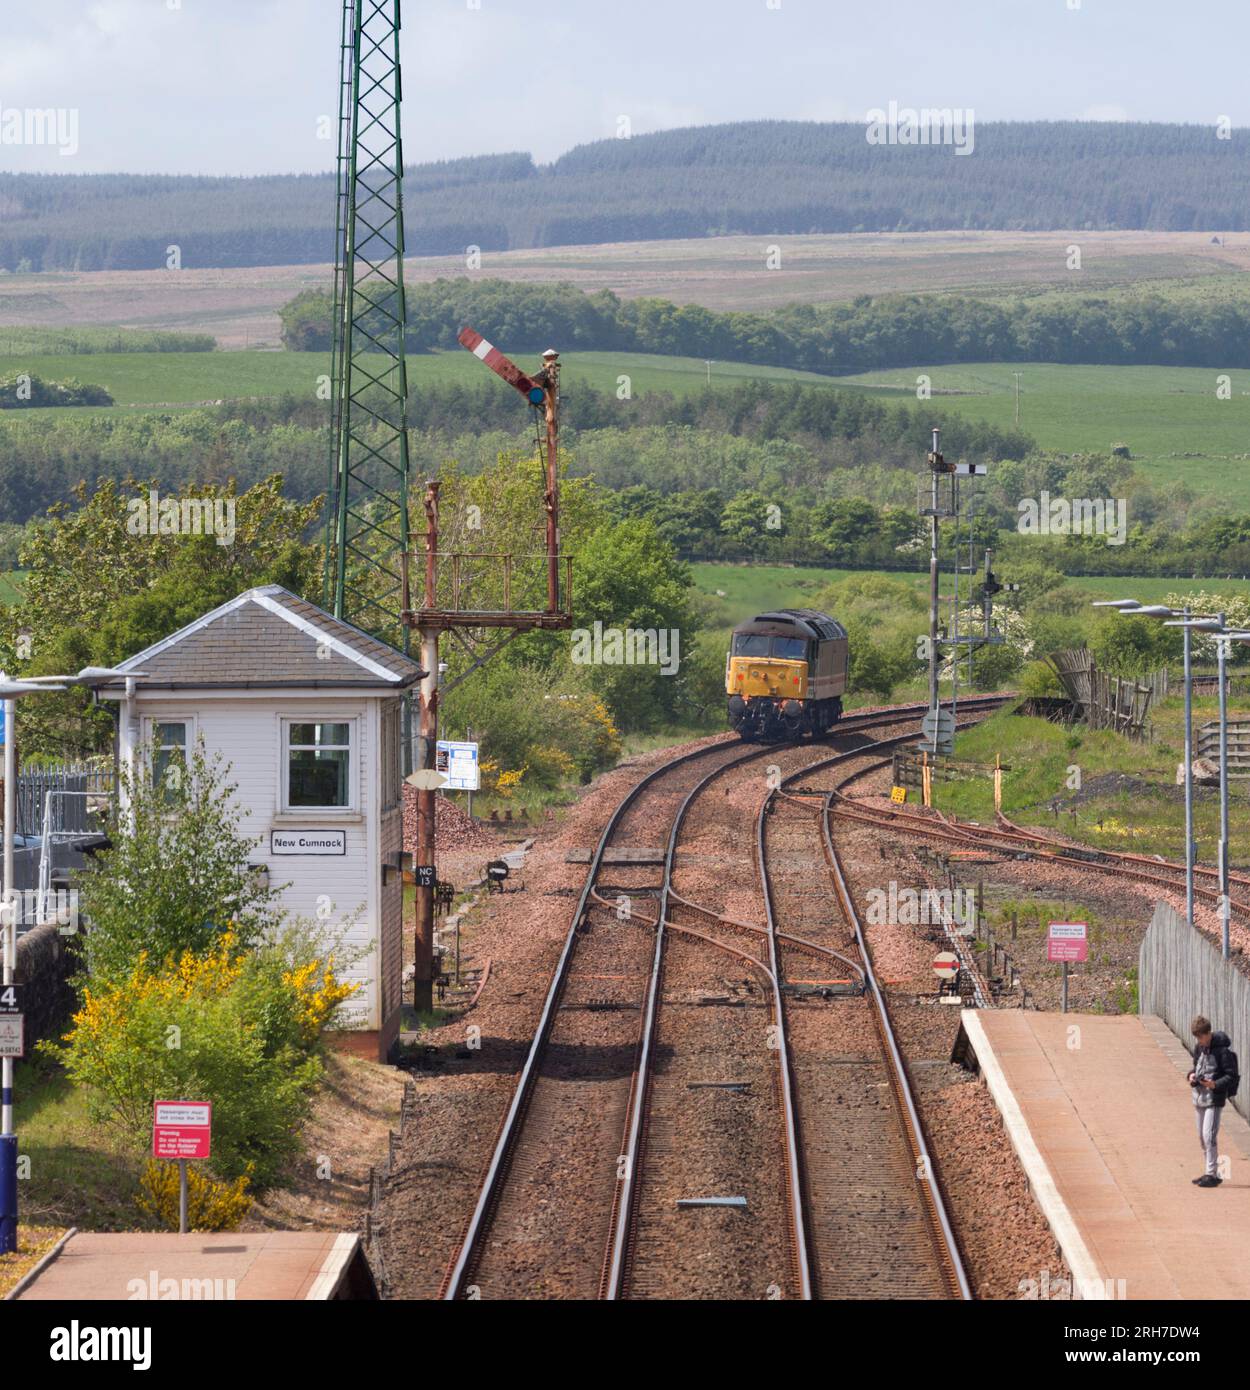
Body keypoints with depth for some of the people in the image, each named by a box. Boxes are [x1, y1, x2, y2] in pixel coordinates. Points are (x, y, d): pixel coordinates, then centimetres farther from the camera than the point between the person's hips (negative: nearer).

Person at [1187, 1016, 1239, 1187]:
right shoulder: (1199, 1048, 8)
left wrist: (1215, 1084, -27)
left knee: (1209, 1136, -13)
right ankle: (1211, 1173, 22)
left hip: (1214, 1099, -8)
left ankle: (1212, 1175, -8)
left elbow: (1232, 1076, -13)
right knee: (1202, 1138, 12)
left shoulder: (1222, 1050, -15)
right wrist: (1192, 1076, 1)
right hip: (1199, 1098, 8)